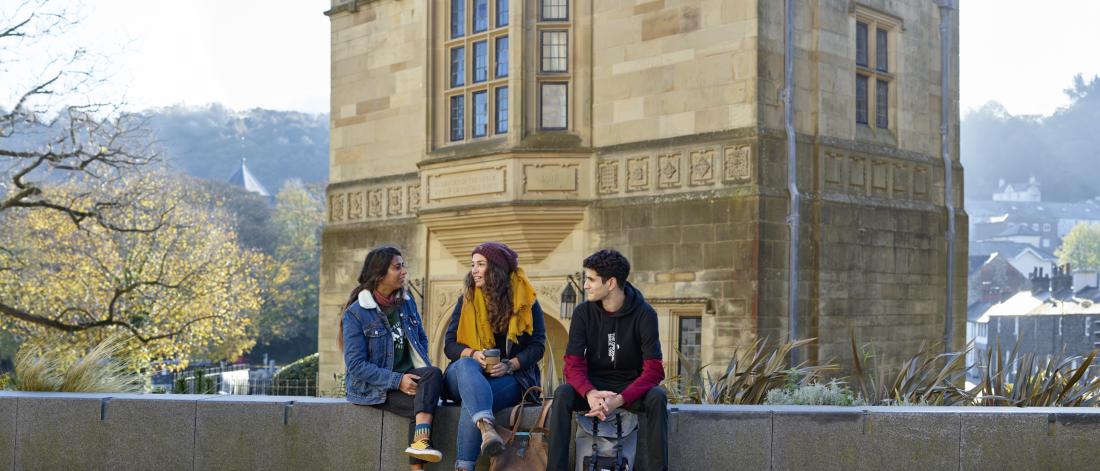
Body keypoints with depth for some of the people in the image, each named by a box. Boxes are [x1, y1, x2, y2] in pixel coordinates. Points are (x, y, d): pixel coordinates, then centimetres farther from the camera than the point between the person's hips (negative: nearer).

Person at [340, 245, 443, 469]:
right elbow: (356, 365, -14)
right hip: (371, 388, -5)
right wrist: (397, 381, -22)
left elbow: (422, 339, 21)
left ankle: (421, 442, -43)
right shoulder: (355, 313, -9)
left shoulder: (406, 303, 9)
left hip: (406, 376, 5)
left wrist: (420, 367, 0)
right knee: (421, 403, -29)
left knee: (433, 373, -29)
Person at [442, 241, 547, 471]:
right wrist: (473, 354, -16)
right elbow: (449, 345, 6)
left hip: (510, 377, -2)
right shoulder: (466, 301, 12)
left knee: (472, 399, -35)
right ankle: (486, 427, -62)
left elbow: (537, 345, 0)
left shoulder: (526, 301, 4)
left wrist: (510, 365, -18)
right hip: (467, 375, 2)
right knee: (467, 365, -36)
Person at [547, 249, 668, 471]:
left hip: (631, 386, -1)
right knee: (563, 394, -29)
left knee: (657, 397, -33)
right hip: (594, 385, 2)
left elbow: (653, 370, -19)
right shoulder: (583, 313, -6)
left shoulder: (644, 314, -13)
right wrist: (590, 393, -35)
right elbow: (573, 364, -12)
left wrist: (619, 399, -35)